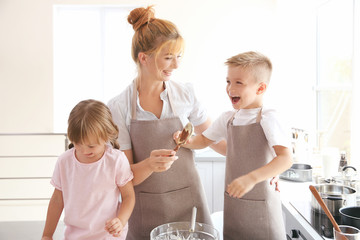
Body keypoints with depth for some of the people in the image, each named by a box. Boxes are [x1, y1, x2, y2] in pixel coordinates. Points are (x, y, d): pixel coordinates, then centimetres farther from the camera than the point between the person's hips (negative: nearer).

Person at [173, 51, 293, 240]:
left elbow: (286, 158, -26)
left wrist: (251, 178, -37)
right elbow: (204, 140, 18)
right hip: (232, 203, 6)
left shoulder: (267, 118, -15)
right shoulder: (228, 118, 4)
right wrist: (187, 142, -4)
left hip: (260, 205, -6)